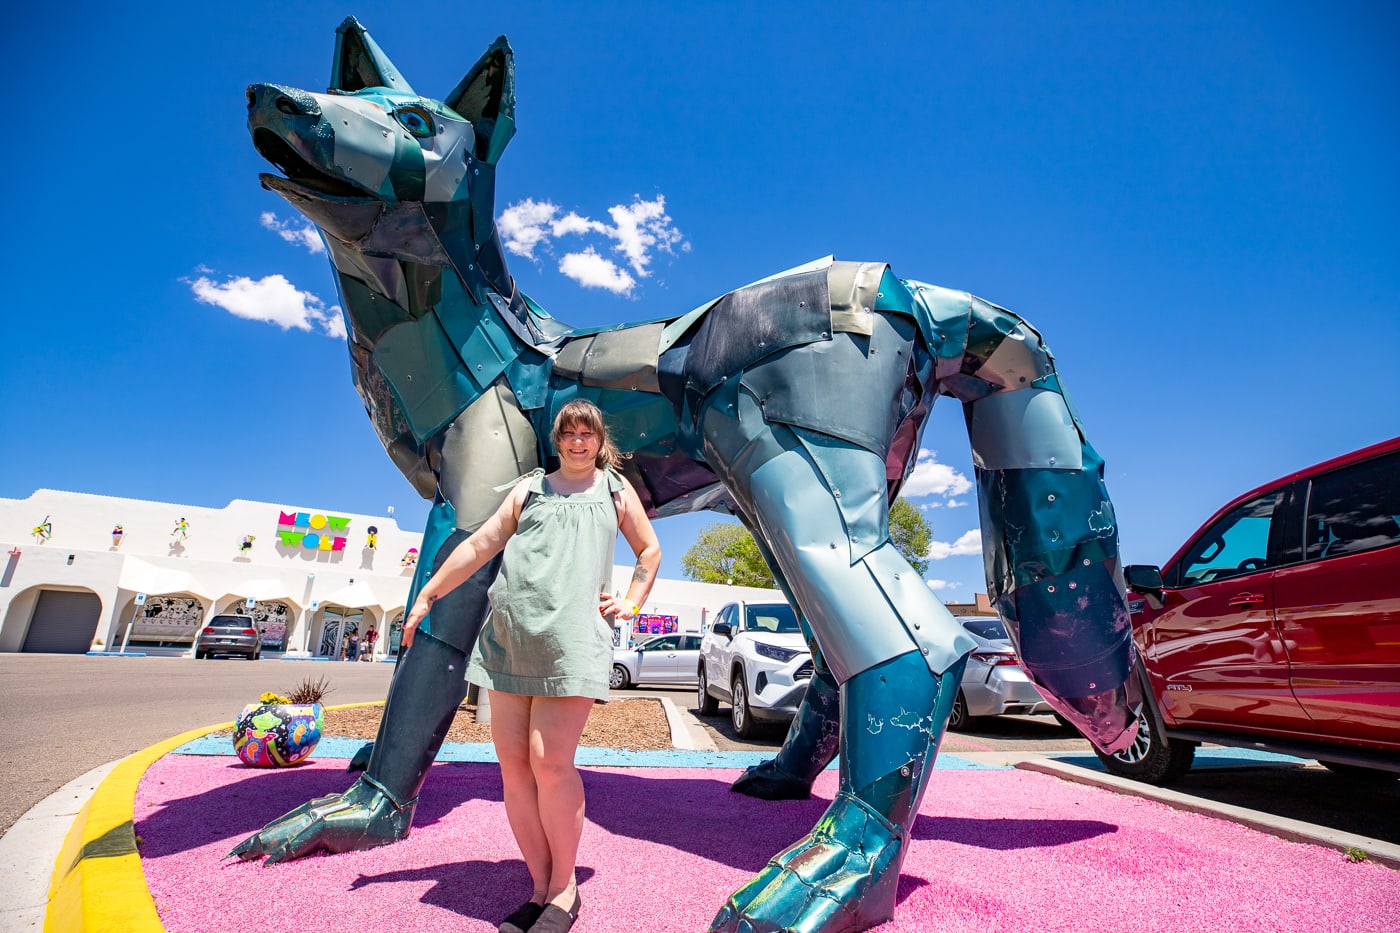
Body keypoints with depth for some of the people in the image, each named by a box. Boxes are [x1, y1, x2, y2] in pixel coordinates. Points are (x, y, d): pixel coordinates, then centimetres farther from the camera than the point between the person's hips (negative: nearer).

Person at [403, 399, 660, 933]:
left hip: (571, 636, -3)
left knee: (550, 762, -10)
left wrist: (631, 603, 8)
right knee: (513, 768, 3)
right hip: (507, 635, 4)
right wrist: (428, 593, 18)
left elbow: (650, 551, 20)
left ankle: (563, 890, 10)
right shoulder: (530, 488, 19)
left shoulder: (616, 489, 15)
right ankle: (540, 887, 18)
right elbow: (481, 544, 18)